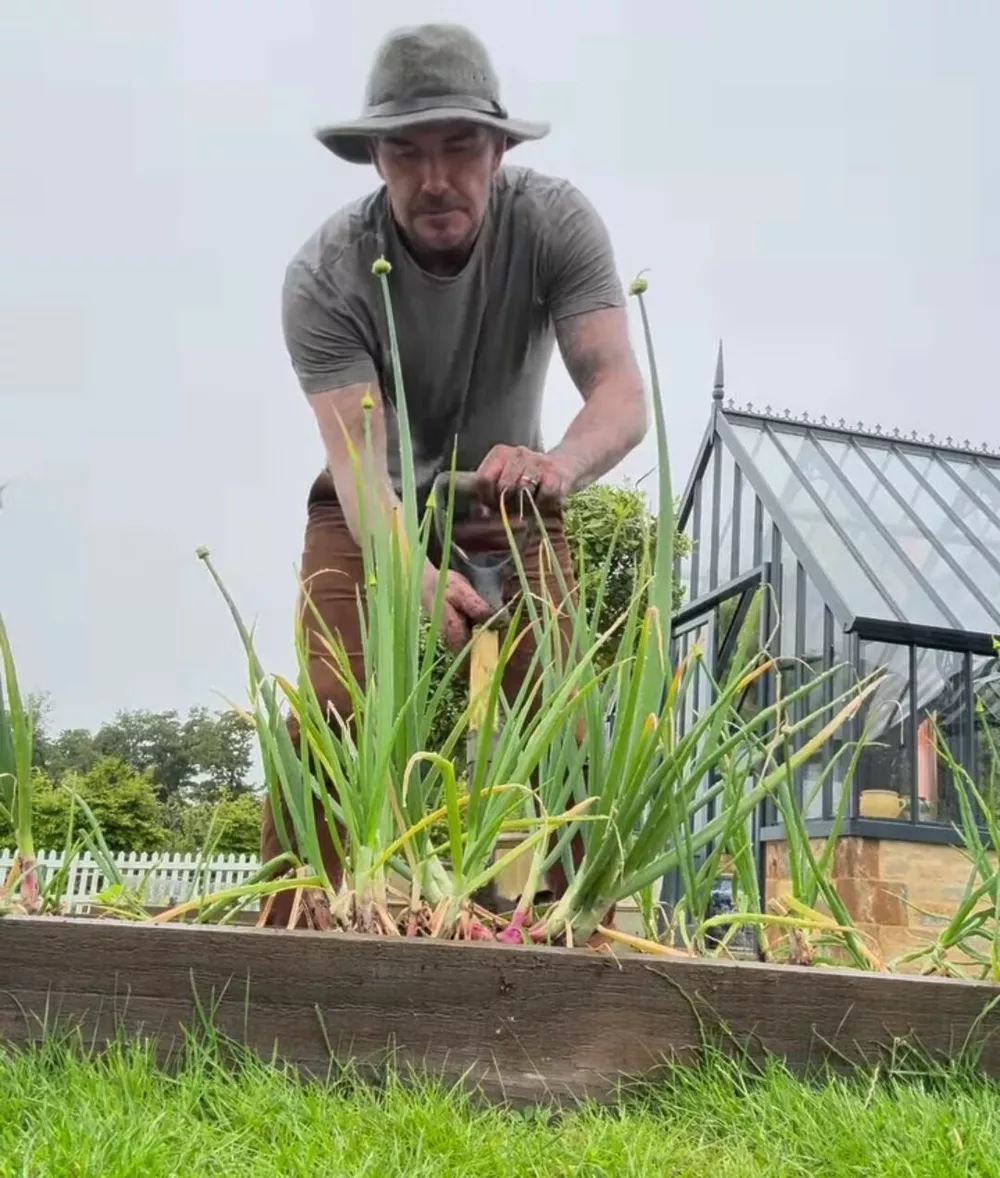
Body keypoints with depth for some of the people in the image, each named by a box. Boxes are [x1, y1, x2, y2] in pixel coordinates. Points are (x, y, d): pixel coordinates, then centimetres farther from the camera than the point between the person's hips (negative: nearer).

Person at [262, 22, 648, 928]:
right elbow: (356, 461, -36)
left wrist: (559, 466, -58)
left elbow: (622, 393, -34)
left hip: (511, 510, 1)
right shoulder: (324, 275, -27)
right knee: (330, 723, -15)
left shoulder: (555, 223, -24)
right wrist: (416, 577, -57)